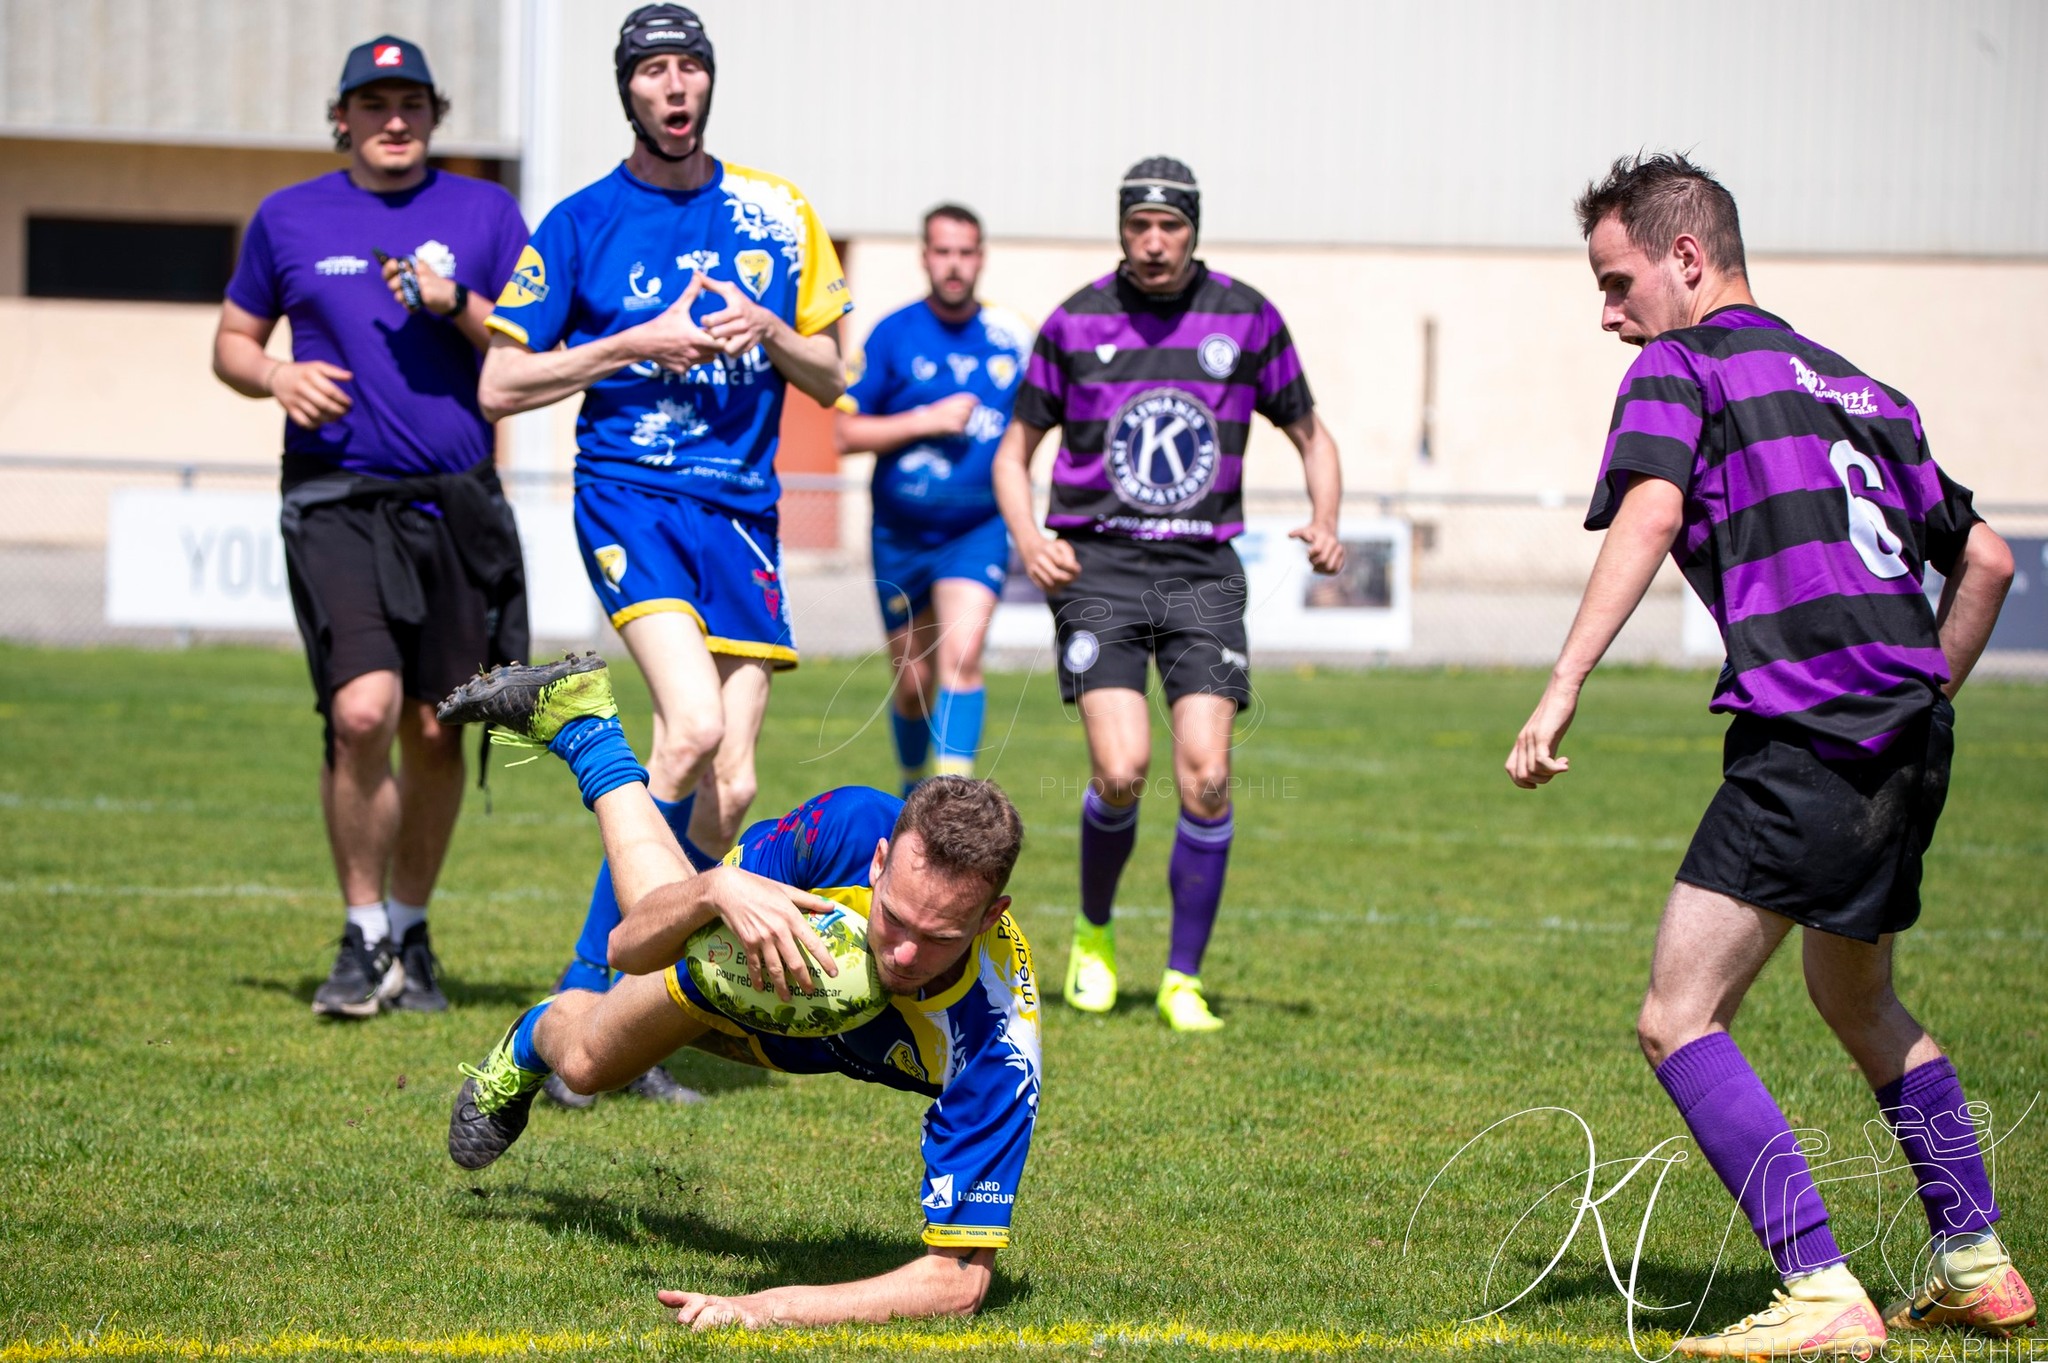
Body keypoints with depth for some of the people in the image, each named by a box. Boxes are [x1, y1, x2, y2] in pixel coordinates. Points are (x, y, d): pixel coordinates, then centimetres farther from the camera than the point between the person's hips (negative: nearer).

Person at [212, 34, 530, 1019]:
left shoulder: (484, 215, 9)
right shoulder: (287, 219, 10)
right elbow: (231, 341, 17)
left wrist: (456, 306, -10)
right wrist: (276, 375, -5)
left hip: (457, 503, 1)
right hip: (337, 502, -1)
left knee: (434, 732, 4)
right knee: (362, 712, -17)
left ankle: (410, 933, 23)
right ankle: (365, 939, -3)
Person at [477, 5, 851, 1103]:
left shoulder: (777, 214, 11)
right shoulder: (580, 224, 3)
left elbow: (830, 376, 16)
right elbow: (500, 384, 2)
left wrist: (768, 333, -5)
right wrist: (636, 344, -8)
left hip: (742, 510, 4)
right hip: (628, 491, -4)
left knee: (729, 788, -2)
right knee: (693, 728, -26)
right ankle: (580, 1007, -15)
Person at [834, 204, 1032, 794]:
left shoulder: (1013, 336, 0)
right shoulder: (893, 334, -4)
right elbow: (846, 433, -5)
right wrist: (928, 420, -16)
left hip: (980, 530, -1)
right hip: (901, 534, 1)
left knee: (961, 654, -22)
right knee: (913, 680, 10)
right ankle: (913, 792, 36)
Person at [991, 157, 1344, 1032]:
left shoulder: (1247, 318, 4)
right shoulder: (1076, 322, 2)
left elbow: (1311, 436, 15)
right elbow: (1016, 446, 12)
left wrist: (1325, 521, -5)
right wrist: (1029, 541, -6)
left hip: (1202, 567, 1)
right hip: (1098, 564, -1)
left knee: (1205, 778, -10)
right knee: (1121, 770, -16)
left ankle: (1182, 980, 5)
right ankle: (1093, 935, 13)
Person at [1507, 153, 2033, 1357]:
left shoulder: (1681, 368, 1)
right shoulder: (1859, 387, 23)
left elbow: (1649, 514, -18)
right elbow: (1986, 560, 26)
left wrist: (1563, 690, -23)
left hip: (1806, 737, -8)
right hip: (1909, 742, 9)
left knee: (1680, 1019, -9)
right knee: (1857, 998, 28)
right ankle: (1976, 1265, 31)